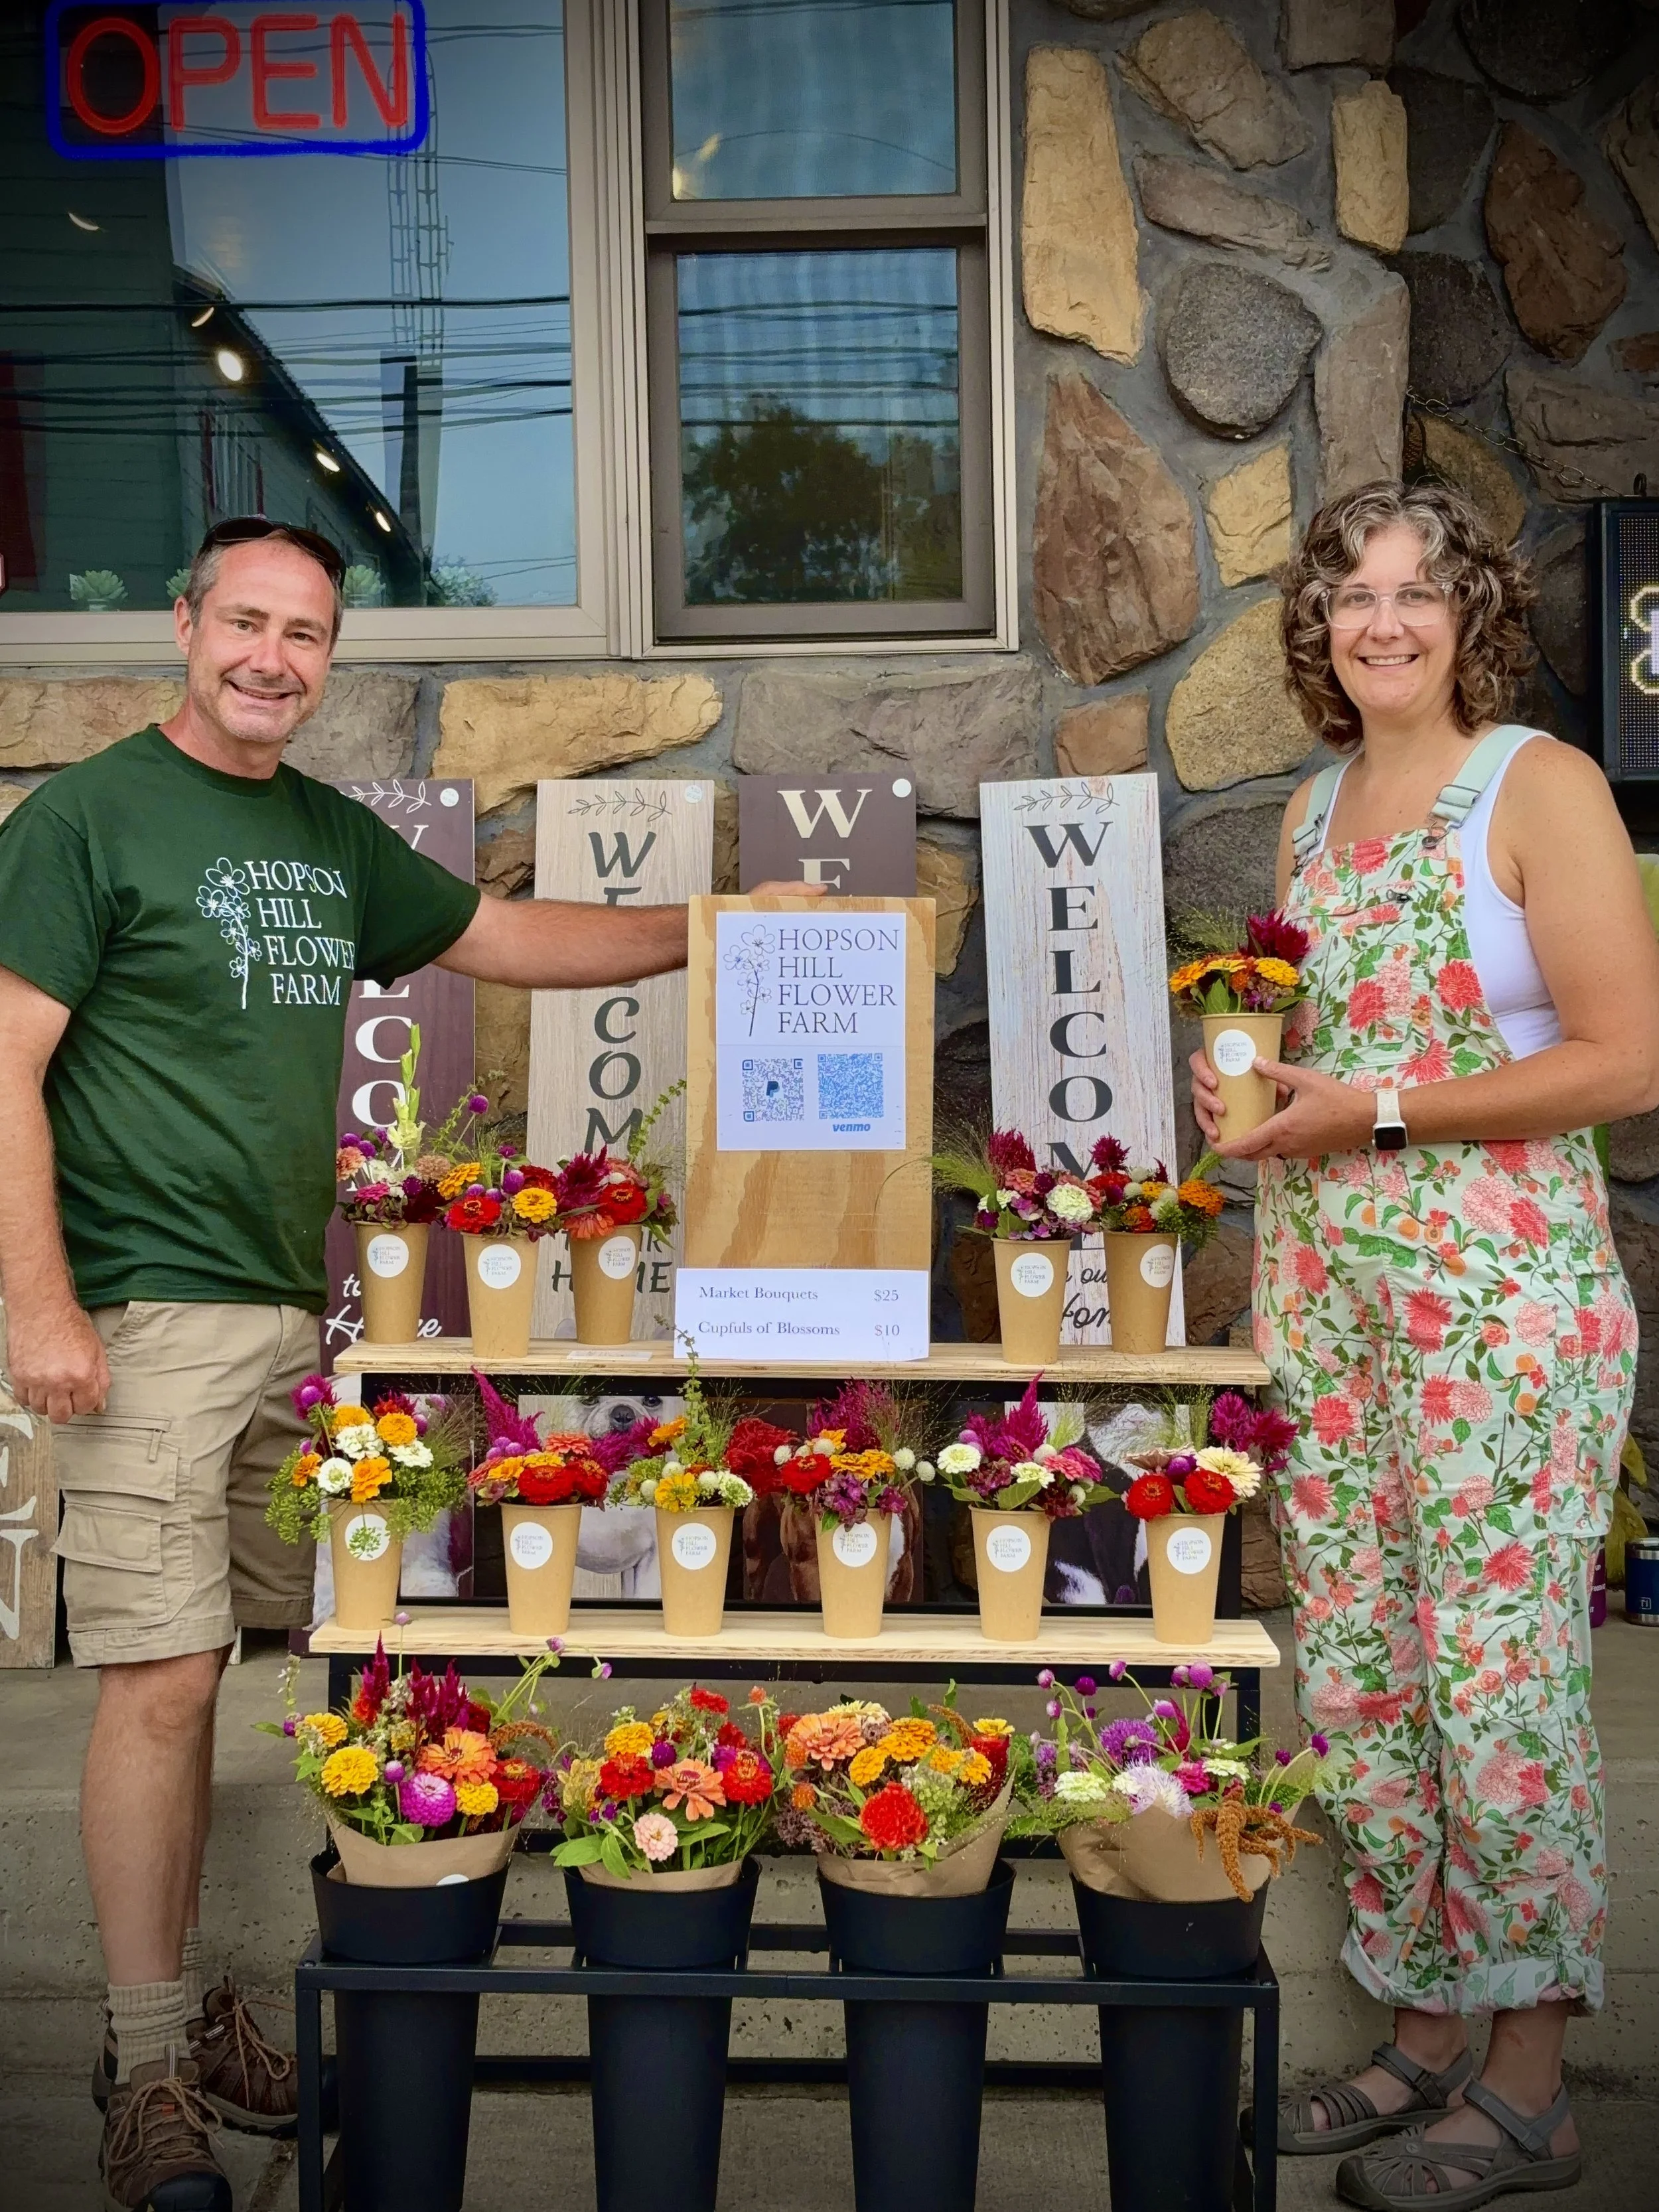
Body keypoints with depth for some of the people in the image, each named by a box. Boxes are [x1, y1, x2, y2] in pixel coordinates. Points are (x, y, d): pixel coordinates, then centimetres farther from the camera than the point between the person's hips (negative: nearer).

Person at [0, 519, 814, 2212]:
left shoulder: (332, 836, 15)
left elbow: (500, 935, 26)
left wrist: (715, 928, 23)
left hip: (290, 1309, 6)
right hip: (147, 1311, -6)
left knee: (198, 1666, 11)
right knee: (162, 1676, -5)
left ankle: (182, 1999, 24)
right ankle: (151, 2067, 8)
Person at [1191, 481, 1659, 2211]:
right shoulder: (1312, 809, 14)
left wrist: (1380, 1113, -15)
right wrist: (1251, 1092, 3)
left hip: (1500, 1289, -6)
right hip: (1322, 1289, 7)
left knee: (1496, 1681, -1)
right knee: (1353, 1677, 10)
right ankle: (1420, 2040, 25)